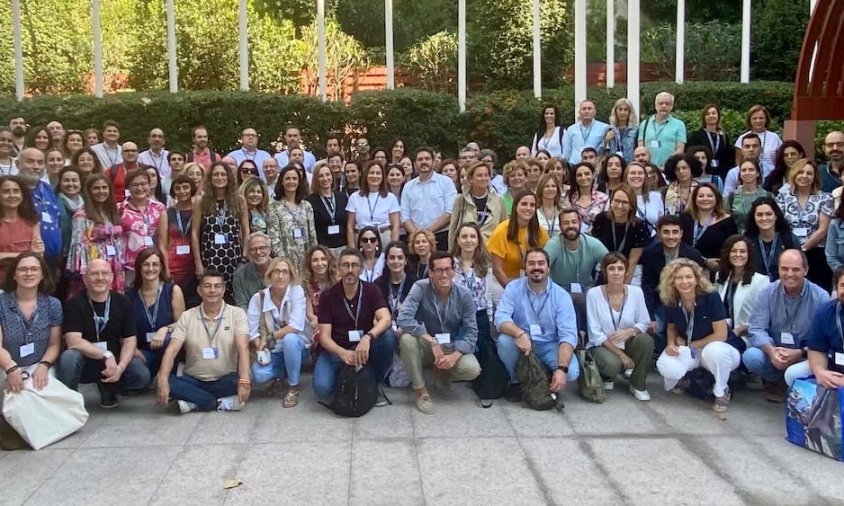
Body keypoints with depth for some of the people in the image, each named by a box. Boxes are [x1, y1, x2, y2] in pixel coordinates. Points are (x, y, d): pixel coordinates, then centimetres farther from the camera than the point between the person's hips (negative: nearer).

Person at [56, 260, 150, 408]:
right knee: (69, 357, -36)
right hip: (84, 361, -2)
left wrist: (120, 367, -22)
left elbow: (130, 341, -4)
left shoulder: (123, 303, -1)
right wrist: (106, 355, -29)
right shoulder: (75, 303, -10)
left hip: (113, 360, 3)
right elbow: (73, 341, -21)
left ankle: (107, 388, 10)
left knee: (142, 376, -23)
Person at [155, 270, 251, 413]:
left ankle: (193, 401, -18)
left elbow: (243, 348, -15)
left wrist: (244, 380, -32)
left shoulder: (237, 314, -3)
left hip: (224, 381, -1)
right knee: (169, 381, -29)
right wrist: (162, 381, -27)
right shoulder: (187, 316, 1)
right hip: (193, 380, 1)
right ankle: (220, 402, -21)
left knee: (243, 382, -33)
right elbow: (172, 350, -9)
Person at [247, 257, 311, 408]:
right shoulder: (258, 298, -8)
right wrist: (261, 348, -25)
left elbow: (296, 326, -23)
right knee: (258, 374, -27)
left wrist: (269, 338, -19)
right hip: (272, 351, 2)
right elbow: (251, 330, -10)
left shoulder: (297, 291, -14)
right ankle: (280, 375, 12)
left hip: (296, 346, -2)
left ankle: (294, 387, -14)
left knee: (289, 339, -37)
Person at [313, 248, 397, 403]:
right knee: (322, 388, -30)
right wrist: (342, 353, -33)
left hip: (364, 348, 1)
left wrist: (367, 338, -43)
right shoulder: (327, 296, -7)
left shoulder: (371, 290, -6)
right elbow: (324, 336, -11)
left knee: (388, 336, -30)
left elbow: (386, 319, -22)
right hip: (336, 350, -1)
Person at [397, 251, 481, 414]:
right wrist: (432, 342, -35)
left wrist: (455, 356, -30)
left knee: (472, 369, -27)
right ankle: (421, 390, -14)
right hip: (425, 346, -1)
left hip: (452, 348, 1)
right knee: (407, 339, -34)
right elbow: (403, 319, -31)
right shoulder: (420, 288, -18)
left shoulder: (464, 294, -11)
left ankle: (444, 374, 11)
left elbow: (471, 332, -12)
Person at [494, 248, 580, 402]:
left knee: (572, 372, -27)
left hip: (550, 346, 0)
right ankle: (516, 381, -3)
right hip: (521, 344, 1)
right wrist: (520, 334, -42)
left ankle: (548, 381, 11)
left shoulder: (561, 295, -11)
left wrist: (562, 369, -34)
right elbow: (501, 318, -21)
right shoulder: (513, 288, -8)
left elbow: (568, 335, -19)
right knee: (504, 340, -31)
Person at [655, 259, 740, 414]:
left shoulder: (711, 297, -21)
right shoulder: (671, 302, -10)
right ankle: (677, 378, 11)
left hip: (713, 348, -2)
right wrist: (671, 344, -12)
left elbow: (721, 335, -19)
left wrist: (691, 345, -12)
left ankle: (721, 392, -9)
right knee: (666, 367, -31)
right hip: (686, 352, 2)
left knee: (715, 350, -41)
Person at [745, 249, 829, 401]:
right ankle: (777, 382, 5)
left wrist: (799, 353, -29)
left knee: (793, 374, -35)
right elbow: (756, 329, -10)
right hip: (774, 353, 3)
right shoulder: (767, 293, -5)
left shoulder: (821, 297, -10)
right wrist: (771, 351, -30)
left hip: (806, 357, -3)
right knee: (750, 356, -26)